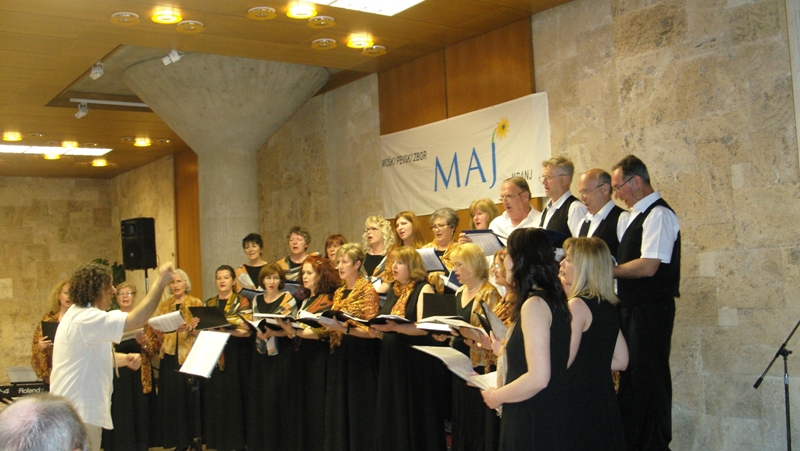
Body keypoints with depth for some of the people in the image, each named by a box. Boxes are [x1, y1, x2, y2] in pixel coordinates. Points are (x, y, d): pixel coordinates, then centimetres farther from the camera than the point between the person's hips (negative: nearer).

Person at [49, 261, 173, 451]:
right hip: (78, 412, -11)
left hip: (76, 408, 11)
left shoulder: (79, 315, 14)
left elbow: (98, 355, 22)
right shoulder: (86, 319, -21)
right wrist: (160, 281, -22)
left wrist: (125, 359, 2)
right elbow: (138, 320, -30)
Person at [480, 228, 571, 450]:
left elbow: (538, 378, -25)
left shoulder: (534, 305, -19)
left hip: (532, 424, -9)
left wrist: (497, 396, -12)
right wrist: (505, 348, 18)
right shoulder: (552, 298, 9)